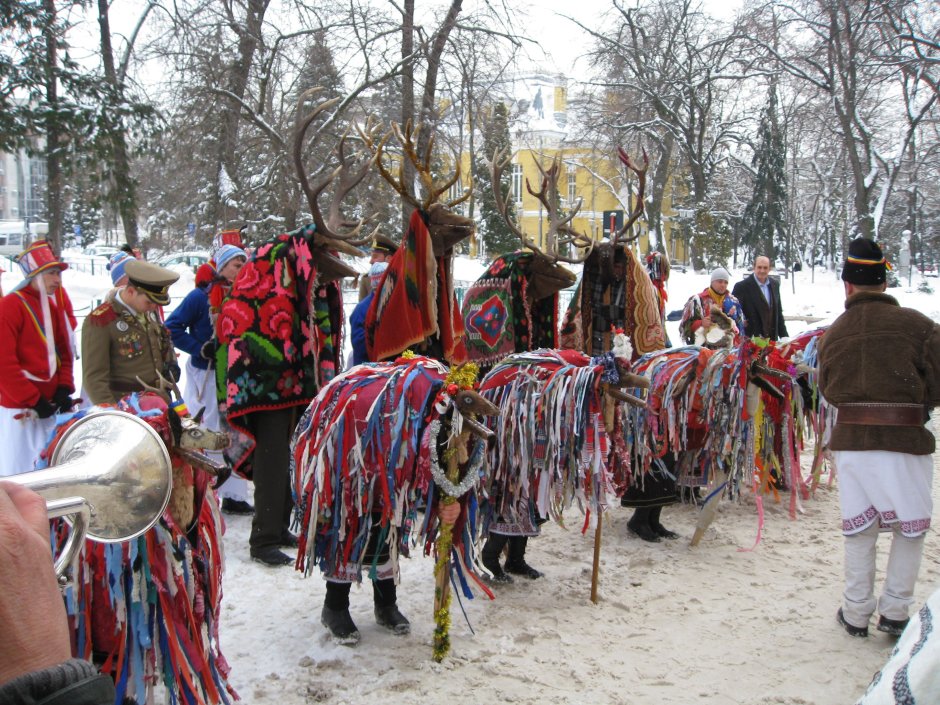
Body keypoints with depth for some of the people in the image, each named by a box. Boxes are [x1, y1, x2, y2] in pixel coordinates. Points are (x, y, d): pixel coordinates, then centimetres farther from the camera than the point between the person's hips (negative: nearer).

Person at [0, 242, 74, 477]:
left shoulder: (52, 307, 14)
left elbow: (64, 353, 18)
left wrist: (64, 389, 3)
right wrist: (33, 401, -14)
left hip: (50, 406, 7)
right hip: (20, 408, -7)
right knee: (20, 471, -4)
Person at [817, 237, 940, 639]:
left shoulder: (833, 334, 4)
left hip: (850, 439, 3)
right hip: (905, 440, -3)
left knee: (859, 530, 14)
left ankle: (856, 613, 21)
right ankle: (894, 611, 17)